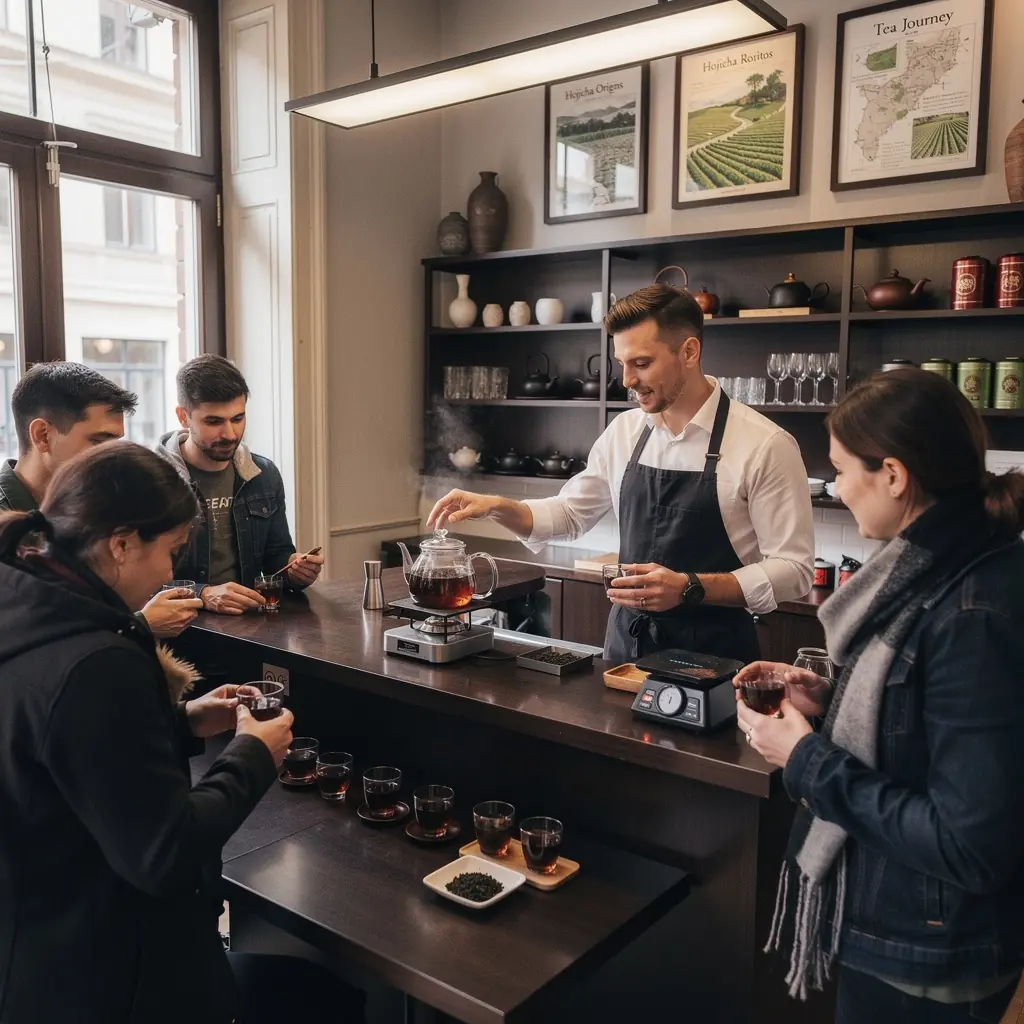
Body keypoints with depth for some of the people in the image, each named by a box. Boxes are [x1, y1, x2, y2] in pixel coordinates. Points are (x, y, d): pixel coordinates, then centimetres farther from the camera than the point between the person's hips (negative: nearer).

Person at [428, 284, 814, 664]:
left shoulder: (765, 444, -14)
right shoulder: (623, 432, 2)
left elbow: (792, 569, -13)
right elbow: (570, 512, 13)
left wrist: (689, 588, -24)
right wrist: (496, 507, -3)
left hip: (712, 655, -4)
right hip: (625, 646, 4)